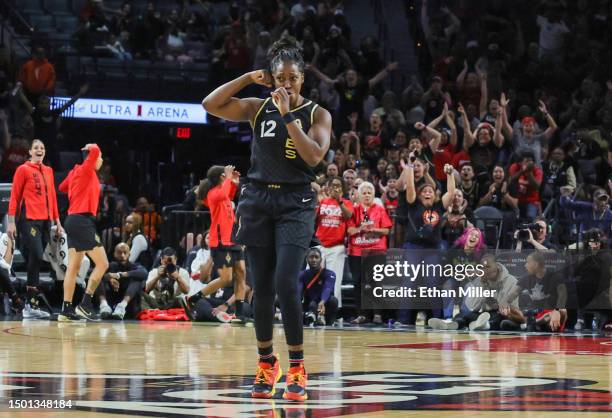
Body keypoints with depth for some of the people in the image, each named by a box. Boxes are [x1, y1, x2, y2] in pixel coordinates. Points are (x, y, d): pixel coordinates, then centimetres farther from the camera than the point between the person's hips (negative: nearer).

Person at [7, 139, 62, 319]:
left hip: (45, 221, 6)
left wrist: (57, 222, 19)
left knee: (36, 262, 6)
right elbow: (14, 196, -2)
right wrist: (11, 222, -8)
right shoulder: (23, 169, -1)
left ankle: (30, 305, 9)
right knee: (36, 257, -17)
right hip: (29, 220, -6)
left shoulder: (48, 171, 17)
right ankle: (31, 304, -16)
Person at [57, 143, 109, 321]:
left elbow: (62, 187, 31)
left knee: (74, 267, 7)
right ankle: (85, 304, -11)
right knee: (102, 264, -8)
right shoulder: (85, 170, -7)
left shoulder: (77, 172, 16)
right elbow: (94, 151, -24)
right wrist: (92, 149, -3)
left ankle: (67, 310, 5)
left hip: (74, 221, 10)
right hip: (82, 221, -10)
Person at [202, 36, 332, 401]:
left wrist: (288, 115, -17)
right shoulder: (258, 109, 6)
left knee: (286, 285, -15)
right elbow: (210, 104, -3)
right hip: (258, 200, 3)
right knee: (262, 287, 5)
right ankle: (266, 363, 18)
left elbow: (314, 155, -16)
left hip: (296, 204, -3)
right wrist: (248, 79, -5)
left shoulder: (317, 114, 0)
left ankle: (297, 367, -5)